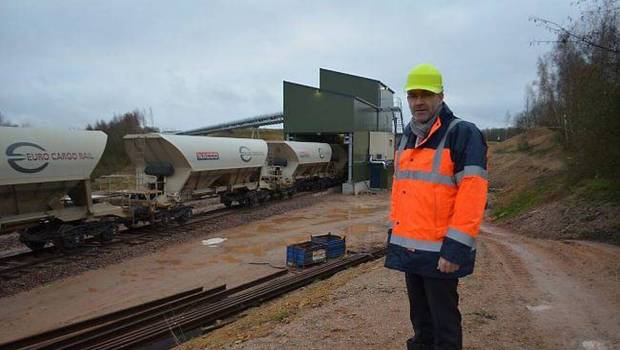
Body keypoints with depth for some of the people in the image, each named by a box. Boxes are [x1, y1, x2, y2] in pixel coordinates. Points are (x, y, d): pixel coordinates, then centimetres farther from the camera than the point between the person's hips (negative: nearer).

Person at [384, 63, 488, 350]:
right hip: (409, 249, 7)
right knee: (420, 317, 20)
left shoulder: (462, 134, -11)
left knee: (443, 321, 7)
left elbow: (472, 194, -18)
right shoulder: (407, 137, 13)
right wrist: (394, 235, 16)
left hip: (440, 252, -7)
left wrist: (455, 248, -22)